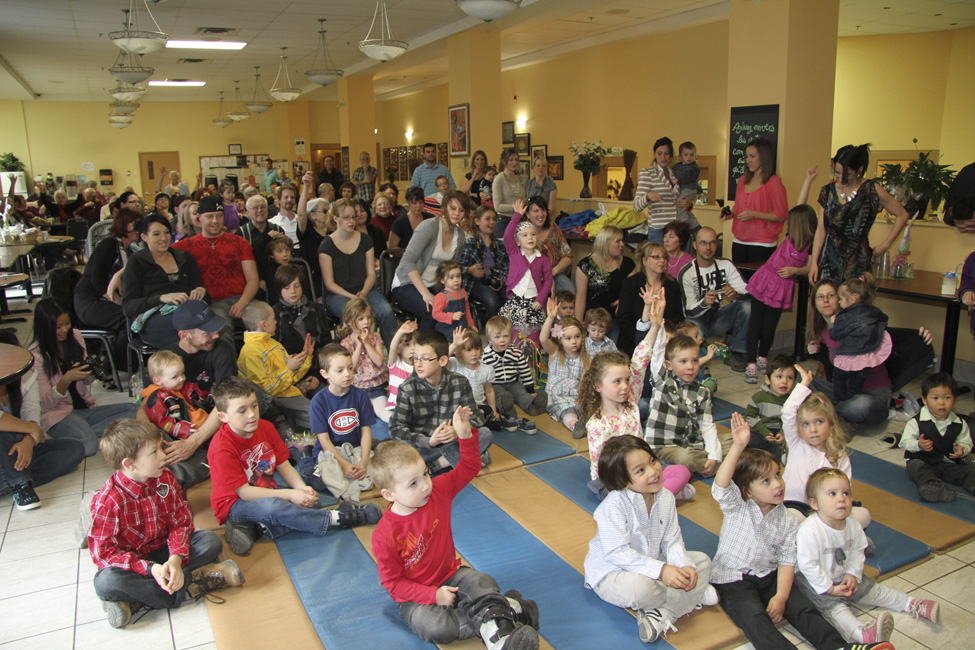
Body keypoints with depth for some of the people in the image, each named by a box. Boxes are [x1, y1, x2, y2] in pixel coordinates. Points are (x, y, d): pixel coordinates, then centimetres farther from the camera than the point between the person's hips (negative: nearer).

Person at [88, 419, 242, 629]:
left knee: (210, 541, -17)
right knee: (105, 582, -36)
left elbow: (180, 522, -5)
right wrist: (149, 568, -31)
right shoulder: (107, 501, -20)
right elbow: (103, 551, -20)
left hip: (163, 551, 4)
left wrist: (176, 558, -24)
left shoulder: (166, 478, -6)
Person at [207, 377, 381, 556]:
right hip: (234, 504, -7)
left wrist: (302, 488, -20)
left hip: (267, 494, 7)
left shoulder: (265, 427, -2)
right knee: (271, 506, -37)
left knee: (309, 499, -16)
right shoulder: (222, 448, -23)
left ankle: (254, 528, -24)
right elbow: (244, 492, -23)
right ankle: (336, 518, -27)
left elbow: (284, 466, 1)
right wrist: (289, 495, -27)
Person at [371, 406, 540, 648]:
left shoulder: (438, 490, -9)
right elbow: (392, 581, -14)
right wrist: (433, 595, -21)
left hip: (450, 575, 4)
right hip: (415, 597, -4)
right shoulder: (385, 535, -22)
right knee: (436, 628, -30)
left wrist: (465, 436, -18)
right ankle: (507, 608, -22)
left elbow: (468, 468, -1)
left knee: (483, 583, -24)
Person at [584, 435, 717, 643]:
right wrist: (661, 570, -33)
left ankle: (662, 614, -21)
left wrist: (683, 565, -23)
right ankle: (696, 594, -6)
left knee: (702, 561, -2)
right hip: (611, 573, -7)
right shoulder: (614, 505, -26)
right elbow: (617, 553, -29)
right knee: (638, 588, -38)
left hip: (652, 565, 7)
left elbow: (672, 540, -2)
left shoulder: (666, 497, -4)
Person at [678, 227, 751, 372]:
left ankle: (736, 353, -9)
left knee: (748, 305, -21)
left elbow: (746, 293, -7)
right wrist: (704, 303, -40)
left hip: (719, 318, 5)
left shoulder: (726, 265, -2)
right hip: (697, 320, -4)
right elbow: (689, 311, -17)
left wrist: (736, 295, -32)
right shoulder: (686, 273, -13)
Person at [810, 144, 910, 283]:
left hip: (857, 261, -3)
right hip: (828, 260, 3)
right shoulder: (828, 191, 8)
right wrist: (814, 262, 4)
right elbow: (821, 229, 9)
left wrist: (885, 245, 4)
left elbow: (902, 215, 7)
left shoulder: (872, 191, -1)